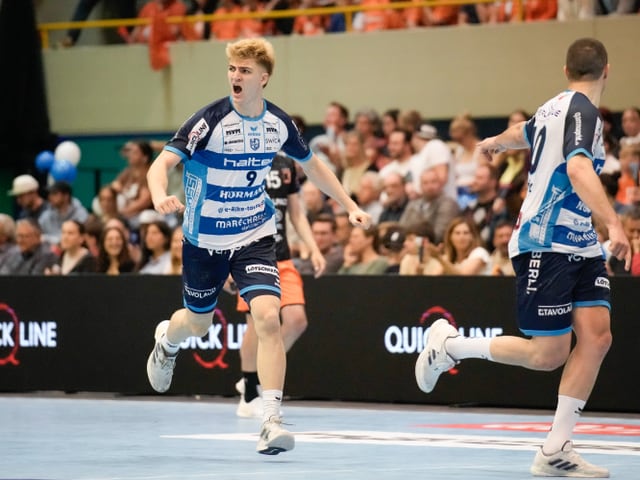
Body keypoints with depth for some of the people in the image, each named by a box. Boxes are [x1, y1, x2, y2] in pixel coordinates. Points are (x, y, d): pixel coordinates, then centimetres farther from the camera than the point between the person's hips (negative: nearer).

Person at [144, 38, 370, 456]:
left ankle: (271, 422, -18)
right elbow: (162, 163, -28)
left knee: (268, 317, -20)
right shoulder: (210, 121, -20)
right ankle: (167, 340, 58)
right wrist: (160, 197, -50)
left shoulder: (278, 123, -7)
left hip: (255, 237, 1)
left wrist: (351, 206, 10)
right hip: (204, 239, -1)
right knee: (199, 323, 18)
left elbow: (311, 164, 13)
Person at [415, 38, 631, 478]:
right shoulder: (582, 111, -15)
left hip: (581, 245, 9)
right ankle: (450, 344, 15)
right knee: (550, 353, -6)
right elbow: (578, 168, -33)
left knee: (596, 335, -7)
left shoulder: (556, 108, 12)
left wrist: (496, 142, 57)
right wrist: (613, 223, -43)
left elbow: (525, 132, 34)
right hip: (545, 245, -9)